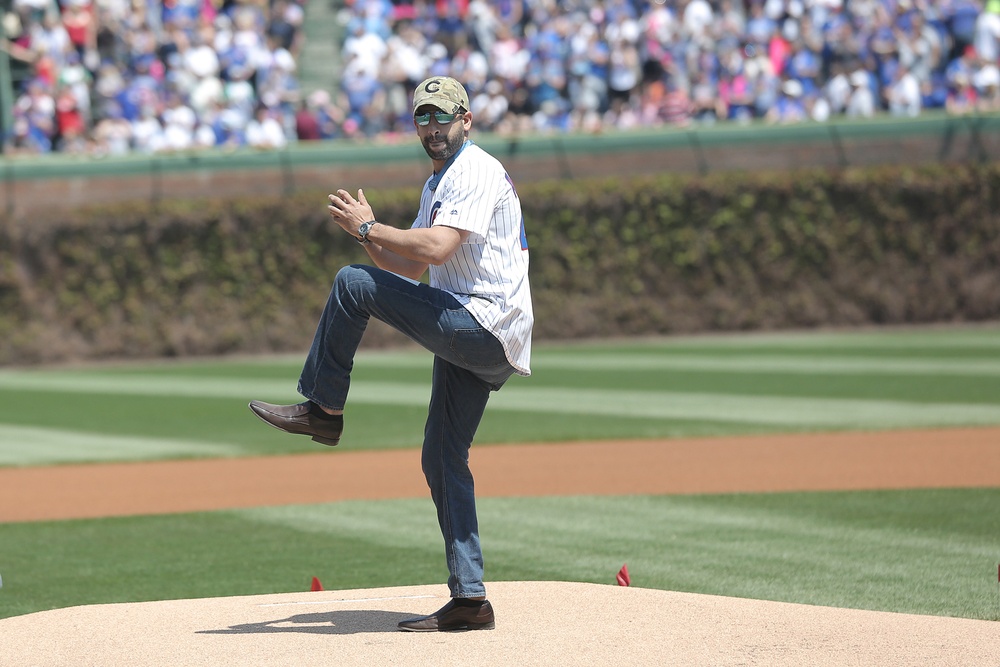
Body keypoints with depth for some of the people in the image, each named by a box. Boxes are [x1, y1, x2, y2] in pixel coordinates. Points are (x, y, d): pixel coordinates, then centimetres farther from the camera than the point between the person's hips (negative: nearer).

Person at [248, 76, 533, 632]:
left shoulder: (476, 172, -8)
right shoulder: (439, 184, 24)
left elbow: (436, 249, -23)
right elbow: (409, 267, 23)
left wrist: (368, 228, -13)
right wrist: (369, 234, 6)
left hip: (485, 327, -10)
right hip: (476, 342, 10)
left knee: (352, 283, -14)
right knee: (442, 459, 9)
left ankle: (323, 409, -4)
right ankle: (469, 601, 8)